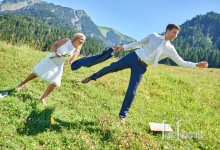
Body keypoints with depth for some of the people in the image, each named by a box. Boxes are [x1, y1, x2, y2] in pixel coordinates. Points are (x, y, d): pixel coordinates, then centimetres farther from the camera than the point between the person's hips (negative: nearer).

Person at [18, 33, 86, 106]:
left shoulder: (76, 51, -1)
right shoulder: (67, 40, -8)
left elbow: (70, 62, 6)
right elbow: (55, 44, -1)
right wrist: (56, 53, -19)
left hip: (58, 66, 3)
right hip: (51, 60, -2)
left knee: (54, 84, -8)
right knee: (36, 73, 4)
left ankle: (43, 99, 11)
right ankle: (23, 83, 33)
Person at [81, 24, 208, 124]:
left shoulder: (170, 50, 3)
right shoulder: (153, 36, 2)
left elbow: (181, 62, 6)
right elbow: (139, 43, 11)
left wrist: (197, 65, -3)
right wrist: (123, 47, 11)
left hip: (141, 67, 0)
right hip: (133, 57, 1)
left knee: (132, 91, -6)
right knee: (111, 67, 0)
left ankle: (123, 115, 9)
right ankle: (92, 77, 28)